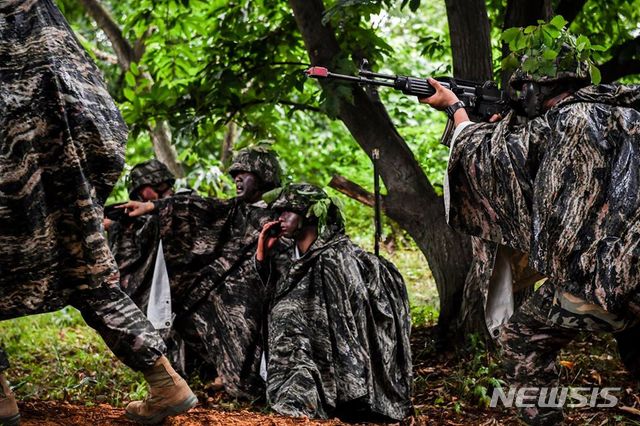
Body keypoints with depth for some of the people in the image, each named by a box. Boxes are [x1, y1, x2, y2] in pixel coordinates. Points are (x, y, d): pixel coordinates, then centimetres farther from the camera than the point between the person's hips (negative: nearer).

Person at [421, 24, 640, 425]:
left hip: (594, 278, -6)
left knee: (522, 341, 13)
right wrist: (503, 124, 24)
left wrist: (454, 105, 25)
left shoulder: (557, 125, -5)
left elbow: (487, 153, 11)